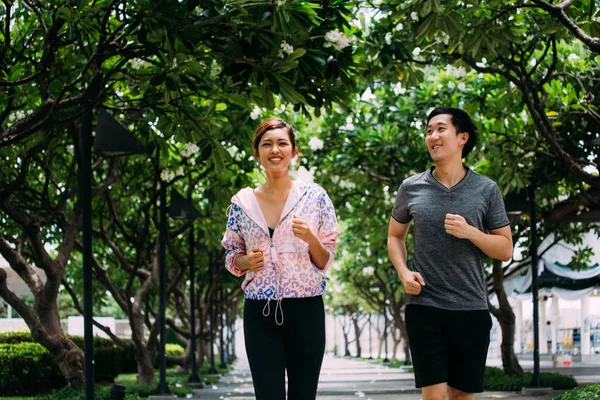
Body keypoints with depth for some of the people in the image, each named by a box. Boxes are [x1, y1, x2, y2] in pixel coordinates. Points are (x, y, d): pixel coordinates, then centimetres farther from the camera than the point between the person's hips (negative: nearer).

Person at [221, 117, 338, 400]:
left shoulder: (315, 197, 0)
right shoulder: (242, 202, 4)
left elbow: (325, 262, 4)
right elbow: (231, 257, 14)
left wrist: (310, 239, -16)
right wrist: (247, 261, -8)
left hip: (305, 311, -1)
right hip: (260, 313, 1)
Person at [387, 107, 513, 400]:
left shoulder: (486, 190, 1)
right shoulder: (411, 188, 3)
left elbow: (505, 250, 3)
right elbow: (395, 236, 16)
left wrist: (469, 232, -14)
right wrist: (403, 272, -3)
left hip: (471, 309, 1)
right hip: (424, 307, 0)